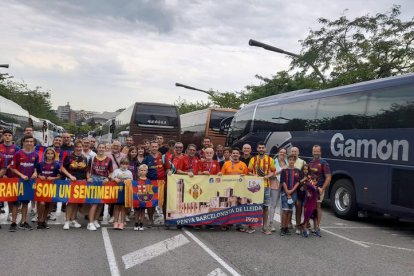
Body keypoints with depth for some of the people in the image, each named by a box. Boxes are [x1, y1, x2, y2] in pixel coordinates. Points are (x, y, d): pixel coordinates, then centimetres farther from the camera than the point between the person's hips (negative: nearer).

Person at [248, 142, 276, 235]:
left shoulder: (270, 159, 5)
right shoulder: (253, 159, 6)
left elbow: (273, 171, 8)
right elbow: (249, 171, 8)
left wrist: (268, 176, -10)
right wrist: (254, 175, -11)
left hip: (266, 185, 0)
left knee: (265, 206, 2)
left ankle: (265, 227, 10)